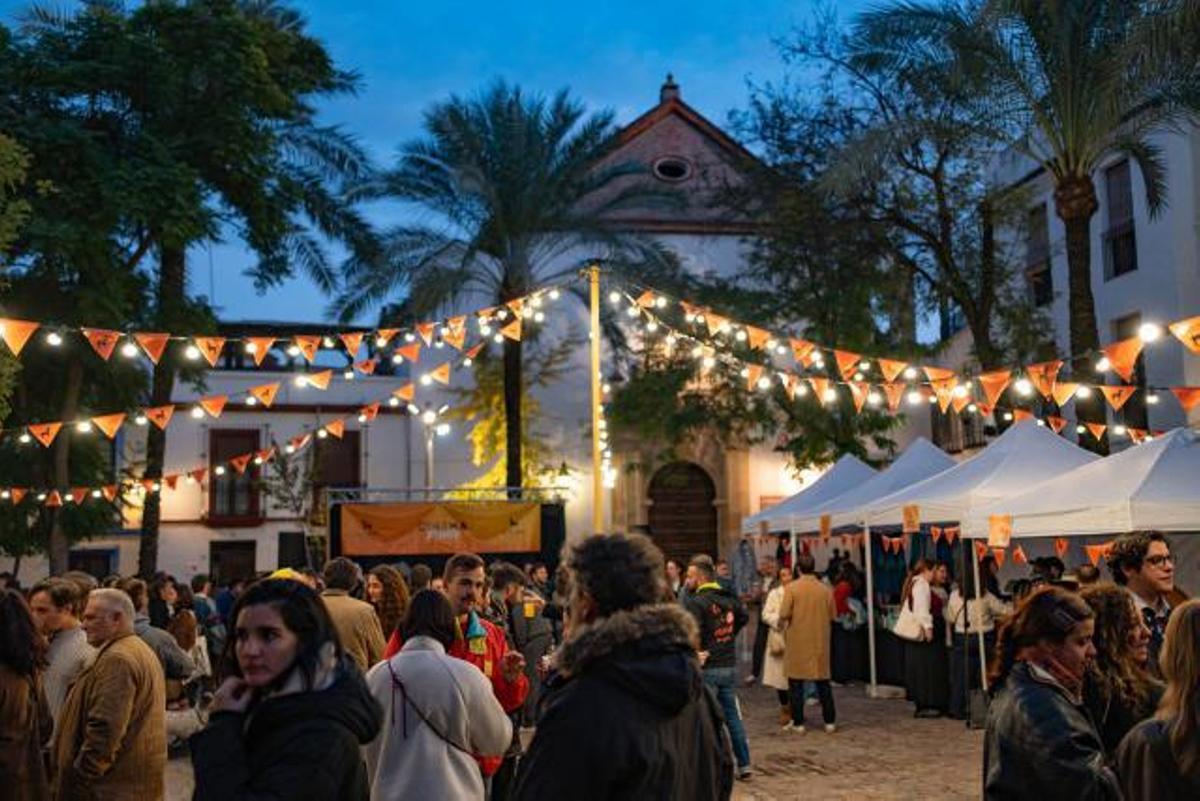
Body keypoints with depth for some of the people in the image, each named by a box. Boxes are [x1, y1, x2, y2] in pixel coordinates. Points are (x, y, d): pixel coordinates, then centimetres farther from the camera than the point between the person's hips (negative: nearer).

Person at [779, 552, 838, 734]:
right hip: (820, 642, 3)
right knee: (823, 681, 12)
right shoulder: (825, 589, -3)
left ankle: (798, 723, 8)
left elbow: (784, 614, -15)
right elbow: (833, 615, 3)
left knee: (796, 683, 6)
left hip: (797, 643, -2)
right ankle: (830, 721, 16)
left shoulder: (792, 588, -11)